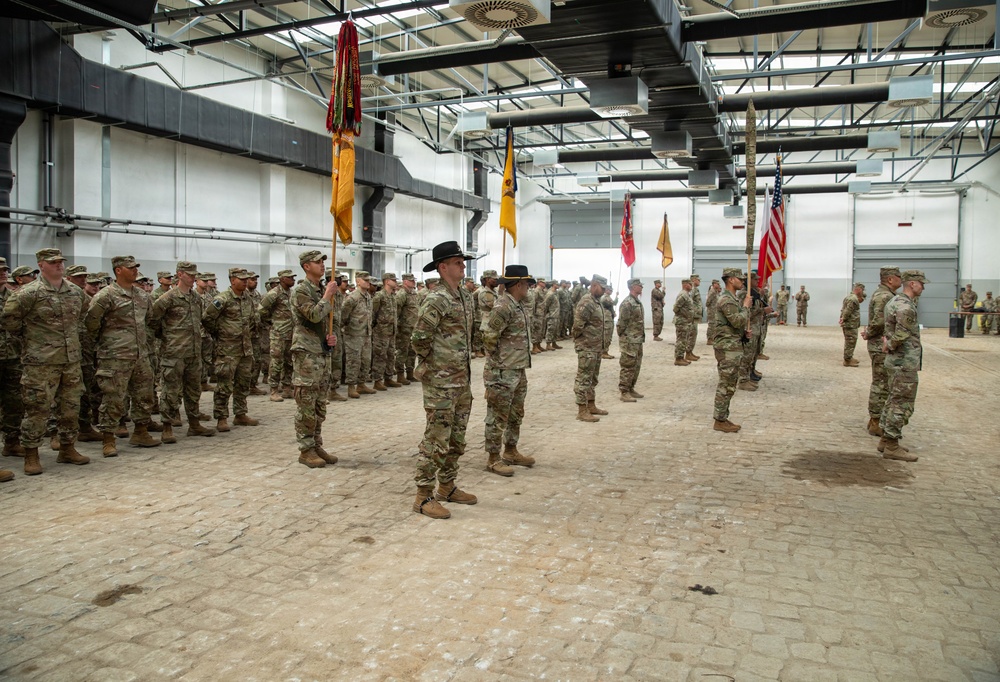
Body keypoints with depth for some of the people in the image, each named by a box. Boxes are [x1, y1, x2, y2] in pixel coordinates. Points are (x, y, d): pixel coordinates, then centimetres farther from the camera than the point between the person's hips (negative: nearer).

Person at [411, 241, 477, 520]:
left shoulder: (466, 297, 11)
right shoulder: (436, 300, -17)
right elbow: (419, 338, -21)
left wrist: (464, 365, 15)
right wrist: (432, 364, -8)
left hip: (463, 379, 9)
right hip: (440, 382, -9)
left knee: (456, 438, 16)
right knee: (436, 439, -3)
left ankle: (447, 487, 29)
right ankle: (424, 496, 6)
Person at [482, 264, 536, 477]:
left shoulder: (517, 306, 11)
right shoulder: (503, 307, -19)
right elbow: (488, 337, -23)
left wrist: (522, 364, 14)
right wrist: (498, 361, -13)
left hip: (519, 371, 10)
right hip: (502, 373, -10)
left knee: (516, 414, 19)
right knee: (498, 417, 1)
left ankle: (511, 452, 32)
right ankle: (493, 459, 11)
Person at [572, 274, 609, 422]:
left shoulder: (597, 302, 13)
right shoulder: (586, 303, -18)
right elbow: (578, 325, -23)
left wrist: (602, 345, 18)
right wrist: (582, 340, -8)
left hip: (597, 347, 10)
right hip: (587, 348, -10)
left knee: (593, 378, 17)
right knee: (584, 379, -4)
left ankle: (591, 406, 27)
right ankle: (582, 411, -1)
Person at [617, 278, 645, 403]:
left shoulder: (638, 302, 14)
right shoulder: (627, 303, -17)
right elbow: (621, 324, -18)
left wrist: (642, 337, 18)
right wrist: (623, 340, -16)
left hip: (638, 341, 10)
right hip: (629, 342, -10)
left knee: (636, 367, 15)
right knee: (627, 367, -5)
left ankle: (631, 389, 24)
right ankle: (624, 392, 1)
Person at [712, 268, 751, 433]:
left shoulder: (732, 298, 17)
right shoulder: (726, 300, -17)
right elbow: (738, 321, -23)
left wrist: (744, 331, 7)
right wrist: (746, 306, -10)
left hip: (733, 347, 10)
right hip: (728, 348, -10)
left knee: (728, 385, 13)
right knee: (726, 386, -6)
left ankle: (723, 418, 19)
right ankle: (720, 421, -1)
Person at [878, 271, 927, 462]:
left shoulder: (895, 301, 13)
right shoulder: (905, 306, -20)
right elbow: (902, 334, -28)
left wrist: (888, 342, 7)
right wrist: (890, 346, -11)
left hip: (898, 361, 10)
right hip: (905, 362, -10)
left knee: (894, 401, 16)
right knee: (902, 404, -4)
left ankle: (886, 440, 23)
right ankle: (891, 446, 0)